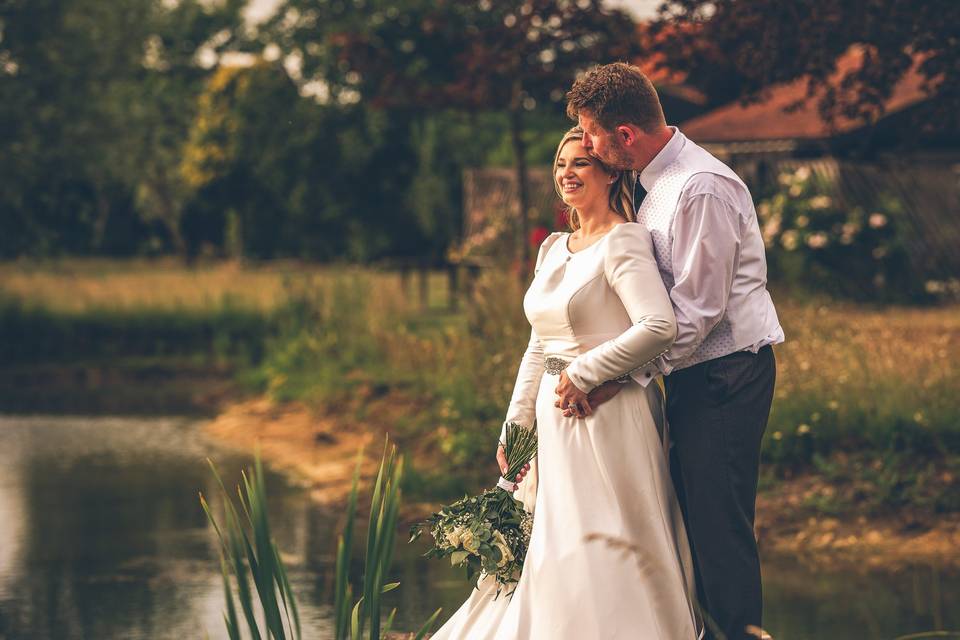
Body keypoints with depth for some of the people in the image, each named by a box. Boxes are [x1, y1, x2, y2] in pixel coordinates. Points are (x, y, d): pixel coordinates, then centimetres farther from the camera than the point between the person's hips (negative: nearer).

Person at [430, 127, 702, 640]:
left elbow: (659, 326, -25)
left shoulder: (624, 242, -10)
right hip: (555, 424, 8)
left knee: (602, 560, -7)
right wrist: (515, 430, 13)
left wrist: (583, 374, -18)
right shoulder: (553, 250, 15)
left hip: (608, 421, -8)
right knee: (553, 561, 10)